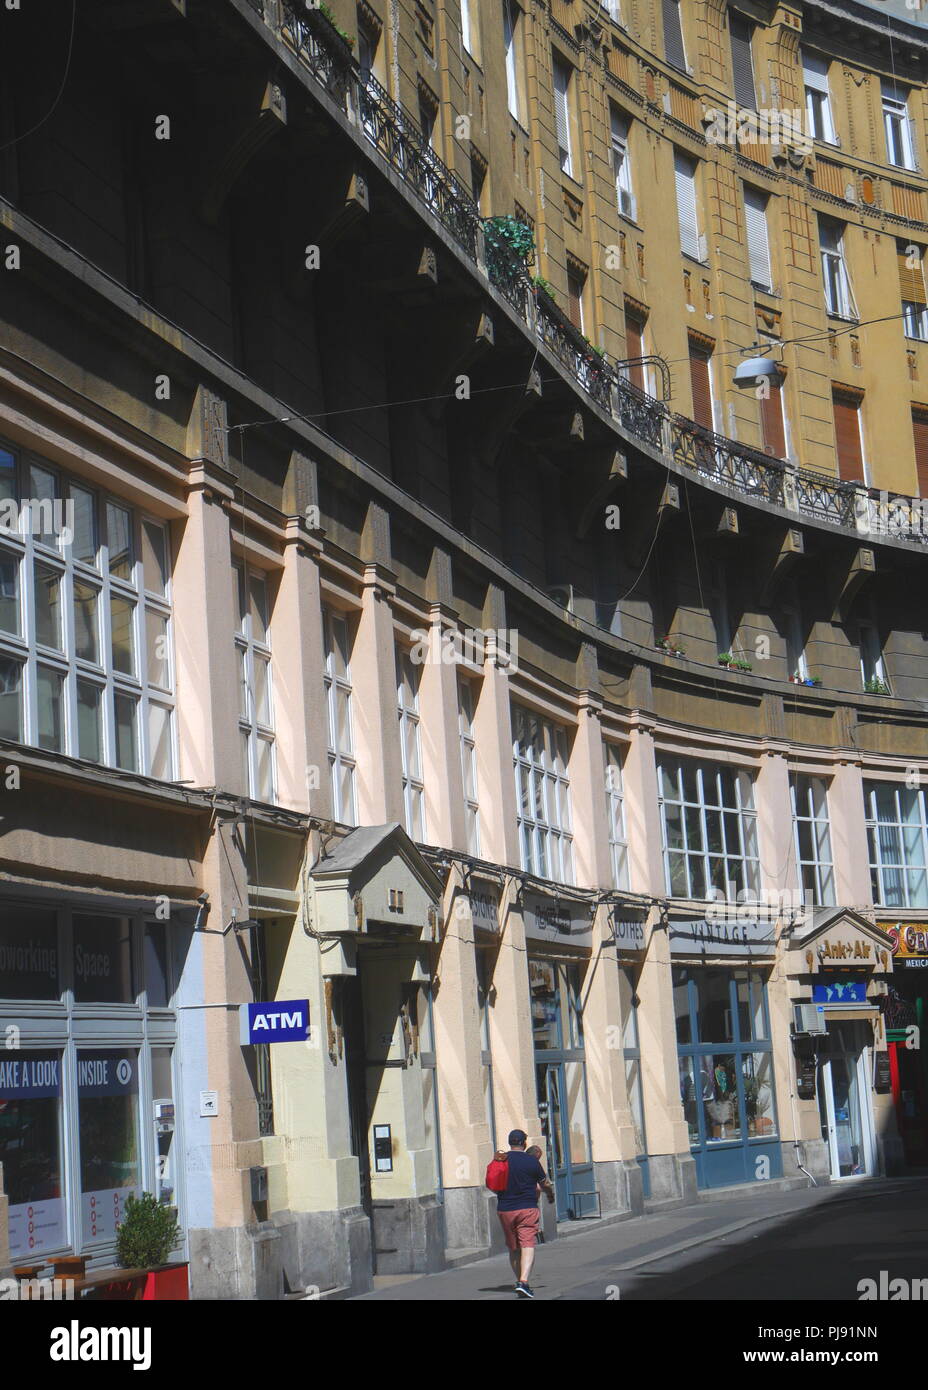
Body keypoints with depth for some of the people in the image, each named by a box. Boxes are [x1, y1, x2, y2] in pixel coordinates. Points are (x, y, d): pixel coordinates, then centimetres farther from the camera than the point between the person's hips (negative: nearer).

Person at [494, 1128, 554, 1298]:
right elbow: (545, 1184, 7)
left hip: (504, 1210, 4)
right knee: (528, 1246, -8)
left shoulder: (499, 1160, 3)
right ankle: (523, 1282, -23)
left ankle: (519, 1282, 20)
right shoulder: (531, 1161, -5)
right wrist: (550, 1195, 28)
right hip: (527, 1208, -4)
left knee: (513, 1249, 15)